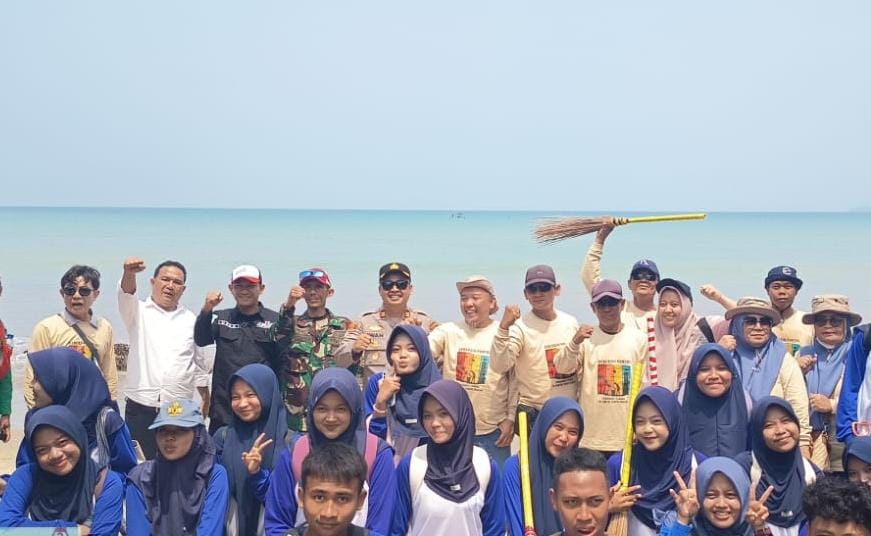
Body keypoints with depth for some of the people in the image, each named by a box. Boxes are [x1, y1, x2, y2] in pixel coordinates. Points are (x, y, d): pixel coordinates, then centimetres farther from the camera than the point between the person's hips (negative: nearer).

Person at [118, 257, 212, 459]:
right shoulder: (139, 312, 7)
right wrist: (129, 273, -38)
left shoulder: (191, 321, 13)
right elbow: (126, 295, -16)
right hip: (141, 409, -1)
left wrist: (206, 400, 14)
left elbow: (201, 366, 19)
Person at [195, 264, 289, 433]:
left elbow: (284, 362, 2)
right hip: (223, 407, 2)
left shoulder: (275, 320, 3)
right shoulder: (220, 318, 10)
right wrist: (206, 310, -22)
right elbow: (200, 340, -7)